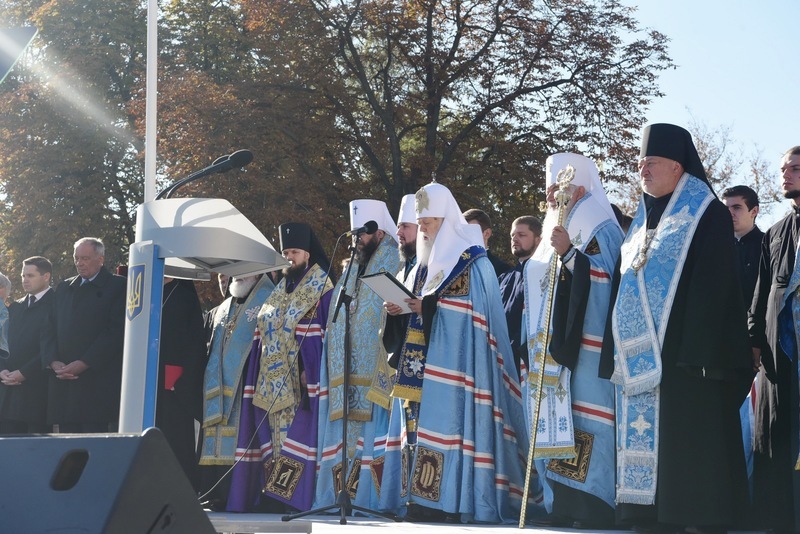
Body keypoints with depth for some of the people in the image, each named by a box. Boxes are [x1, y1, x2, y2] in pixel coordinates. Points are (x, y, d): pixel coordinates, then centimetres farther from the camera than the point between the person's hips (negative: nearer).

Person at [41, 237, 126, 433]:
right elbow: (48, 329, 16)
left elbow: (116, 332, -8)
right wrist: (53, 362, -1)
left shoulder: (118, 287, 1)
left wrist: (84, 363, -12)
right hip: (63, 383, 5)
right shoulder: (63, 288, 20)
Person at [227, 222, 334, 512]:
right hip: (273, 382, 7)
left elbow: (328, 333, -9)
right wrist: (257, 375, 11)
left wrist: (312, 370, -19)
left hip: (301, 381, -7)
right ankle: (274, 496, 5)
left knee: (297, 436, -12)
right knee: (274, 440, 4)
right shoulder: (279, 292, 20)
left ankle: (296, 496, -13)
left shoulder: (321, 290, -1)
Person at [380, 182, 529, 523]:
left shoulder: (469, 257, -4)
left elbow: (473, 308, -12)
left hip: (454, 355, -8)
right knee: (422, 416, 2)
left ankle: (447, 499, -16)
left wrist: (428, 305, -20)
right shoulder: (428, 261, 20)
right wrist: (404, 308, 2)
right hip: (426, 354, 8)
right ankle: (423, 496, 2)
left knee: (446, 415, -15)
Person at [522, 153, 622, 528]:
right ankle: (561, 510, 8)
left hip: (583, 356, -9)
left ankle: (592, 515, -11)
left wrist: (569, 255, -24)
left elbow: (603, 285, -16)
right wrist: (531, 352, 19)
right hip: (550, 358, 9)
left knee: (584, 435, -12)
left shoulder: (601, 232, -3)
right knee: (555, 434, 6)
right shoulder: (557, 234, 22)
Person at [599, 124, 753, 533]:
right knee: (645, 446, 6)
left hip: (681, 357, -7)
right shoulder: (642, 221, 20)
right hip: (639, 361, 7)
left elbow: (713, 286, -12)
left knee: (688, 452, -7)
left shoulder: (706, 214, -3)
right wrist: (617, 353, 12)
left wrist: (701, 354, -21)